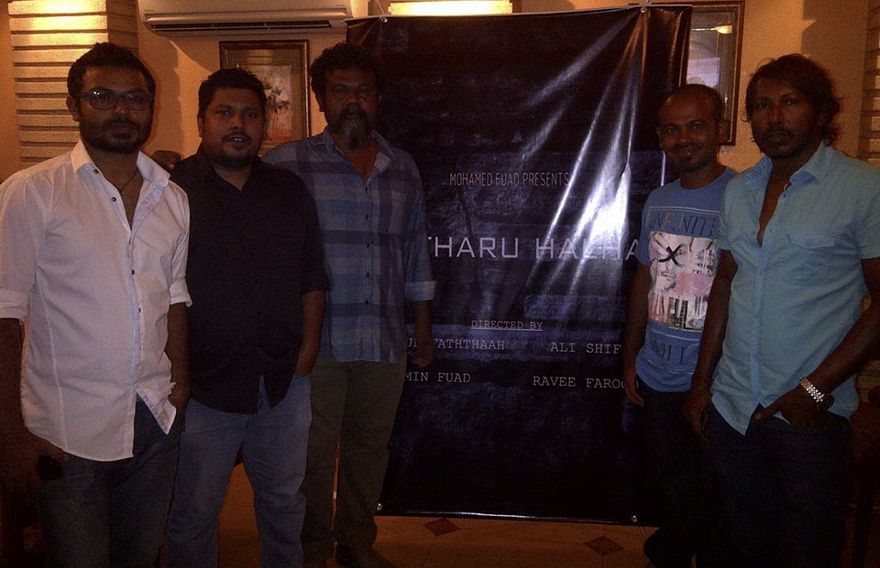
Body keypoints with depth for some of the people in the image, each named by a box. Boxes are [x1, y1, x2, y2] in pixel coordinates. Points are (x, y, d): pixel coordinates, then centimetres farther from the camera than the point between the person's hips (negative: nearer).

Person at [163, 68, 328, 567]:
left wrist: (308, 348, 2)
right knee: (193, 515, 13)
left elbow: (312, 278, 10)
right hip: (202, 389, -3)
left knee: (285, 502, 20)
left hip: (285, 382, 4)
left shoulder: (292, 193, 7)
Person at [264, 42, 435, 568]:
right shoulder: (288, 164, -2)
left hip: (386, 342, 4)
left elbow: (416, 253, 14)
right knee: (313, 451, 7)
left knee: (370, 446, 15)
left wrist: (424, 331, 14)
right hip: (315, 341, -3)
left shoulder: (403, 169, 10)